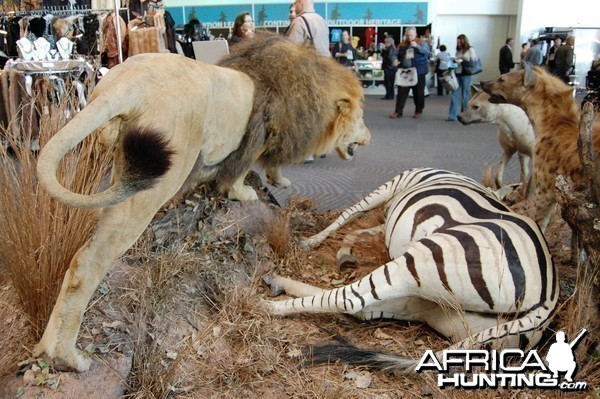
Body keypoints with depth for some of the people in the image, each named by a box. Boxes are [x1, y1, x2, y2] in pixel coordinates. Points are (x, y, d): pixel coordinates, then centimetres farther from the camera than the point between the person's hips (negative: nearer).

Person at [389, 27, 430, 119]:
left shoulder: (422, 42, 3)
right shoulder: (402, 45, 11)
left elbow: (426, 51, -12)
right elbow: (397, 55, 16)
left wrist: (417, 46, -25)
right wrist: (396, 61, -6)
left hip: (418, 71, -2)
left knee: (418, 92, 5)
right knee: (402, 91, -1)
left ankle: (419, 111, 16)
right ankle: (398, 111, 1)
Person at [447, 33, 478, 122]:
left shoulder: (470, 50, -1)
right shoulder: (458, 50, 14)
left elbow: (473, 62, -7)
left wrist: (462, 61, -16)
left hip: (465, 75, -4)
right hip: (457, 74, 5)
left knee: (465, 96, 2)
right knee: (454, 95, -2)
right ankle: (452, 116, -2)